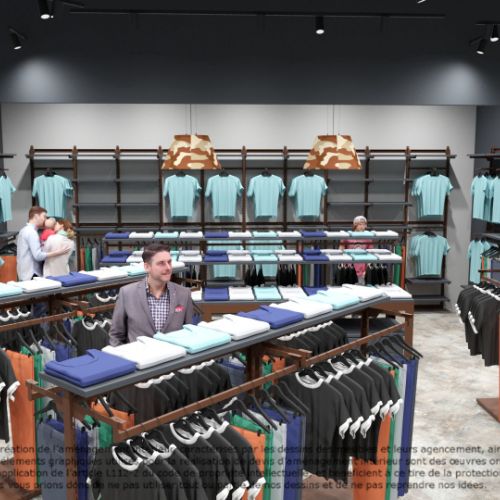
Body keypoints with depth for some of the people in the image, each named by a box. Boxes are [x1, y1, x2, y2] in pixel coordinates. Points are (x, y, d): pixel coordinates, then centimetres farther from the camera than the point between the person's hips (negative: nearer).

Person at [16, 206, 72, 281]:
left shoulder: (25, 230, 15)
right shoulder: (31, 232, -17)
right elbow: (38, 256, -25)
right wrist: (58, 252, -24)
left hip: (25, 273, 11)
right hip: (31, 275, -11)